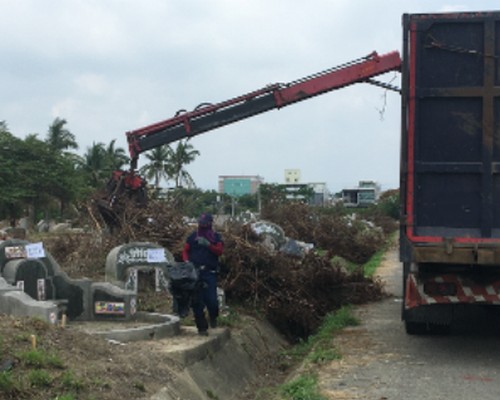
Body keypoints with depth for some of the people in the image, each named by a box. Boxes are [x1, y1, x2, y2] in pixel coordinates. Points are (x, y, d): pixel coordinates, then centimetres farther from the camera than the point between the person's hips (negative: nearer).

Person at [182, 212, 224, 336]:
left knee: (211, 300, -10)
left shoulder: (216, 237, 8)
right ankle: (202, 327, 10)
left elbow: (219, 251, -5)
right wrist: (186, 261, -7)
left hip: (210, 273, -1)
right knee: (197, 301, 1)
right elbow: (185, 251, 11)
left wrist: (208, 244, -19)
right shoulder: (192, 236, 11)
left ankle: (213, 317, 22)